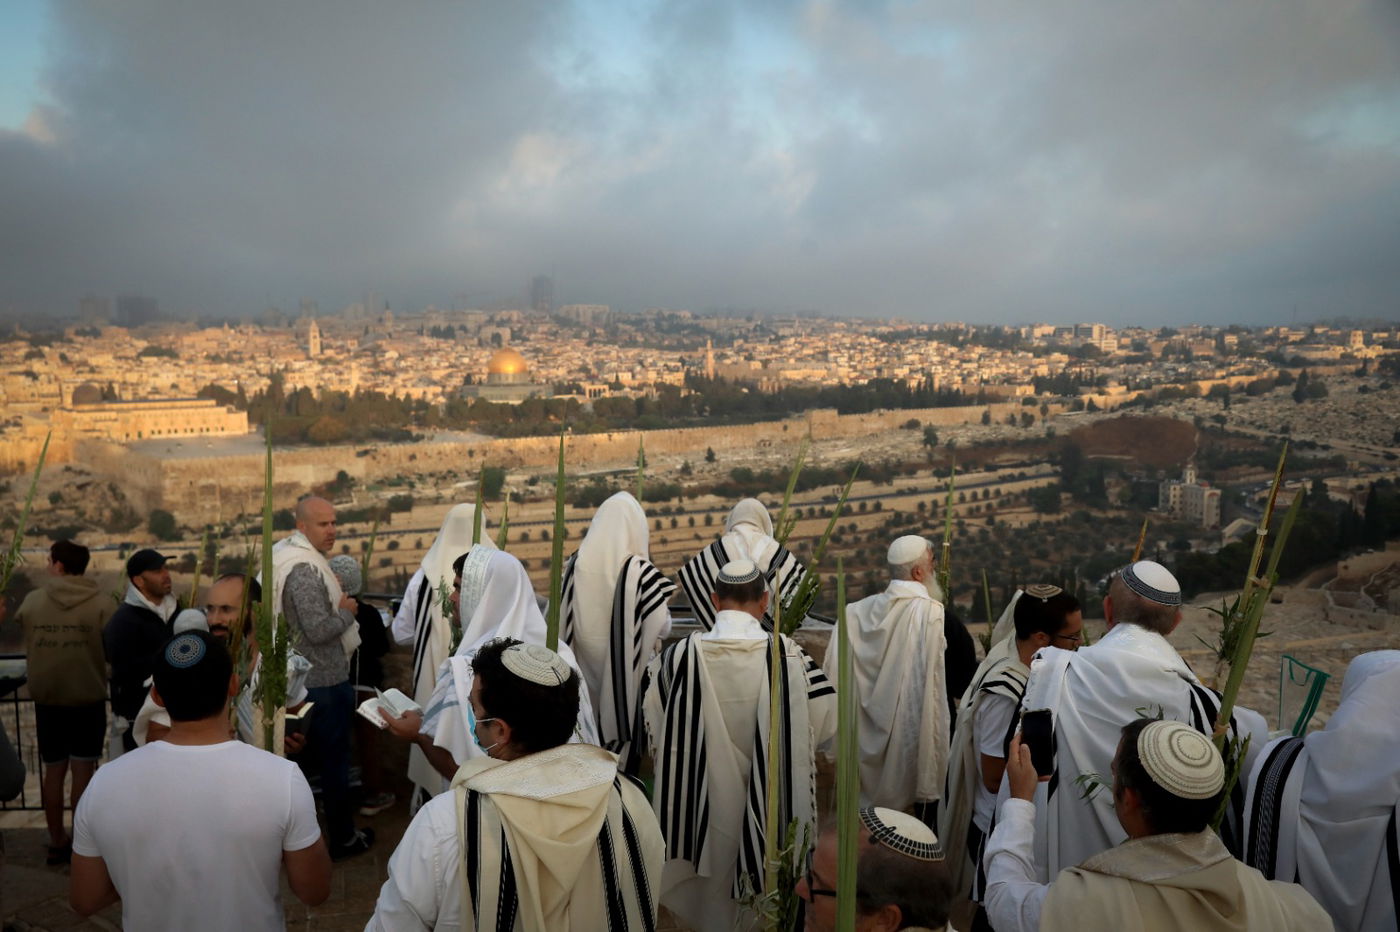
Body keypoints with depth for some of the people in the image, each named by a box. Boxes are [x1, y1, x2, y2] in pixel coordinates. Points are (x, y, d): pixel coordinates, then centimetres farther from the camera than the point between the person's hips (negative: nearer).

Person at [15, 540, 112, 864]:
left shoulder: (32, 601, -5)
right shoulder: (101, 603, -14)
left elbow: (26, 644, 9)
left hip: (46, 699, 3)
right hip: (88, 699, -2)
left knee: (53, 771, 15)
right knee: (83, 771, 8)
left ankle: (57, 842, 24)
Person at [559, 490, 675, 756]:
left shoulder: (574, 565, -7)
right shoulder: (641, 571, -19)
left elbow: (558, 617, 1)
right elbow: (662, 626, -15)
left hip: (583, 665, 4)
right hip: (626, 672, -4)